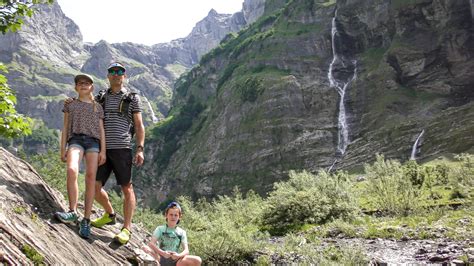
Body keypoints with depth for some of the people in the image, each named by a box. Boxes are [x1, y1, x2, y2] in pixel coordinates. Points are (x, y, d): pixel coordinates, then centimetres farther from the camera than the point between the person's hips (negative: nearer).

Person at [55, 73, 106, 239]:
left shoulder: (98, 107, 19)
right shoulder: (70, 105, 19)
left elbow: (101, 130, 13)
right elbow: (65, 128, 15)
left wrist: (103, 151, 2)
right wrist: (63, 149, 6)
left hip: (94, 141, 1)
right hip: (76, 139, -1)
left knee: (91, 177, -10)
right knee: (72, 170, -29)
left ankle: (86, 220, -8)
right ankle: (72, 212, -23)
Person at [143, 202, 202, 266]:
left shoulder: (182, 232, 10)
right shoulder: (160, 229, 5)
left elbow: (186, 250, 0)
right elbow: (151, 243, -10)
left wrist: (178, 255, -23)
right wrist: (162, 253, -28)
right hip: (161, 259, -2)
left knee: (197, 260, -24)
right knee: (145, 248, -31)